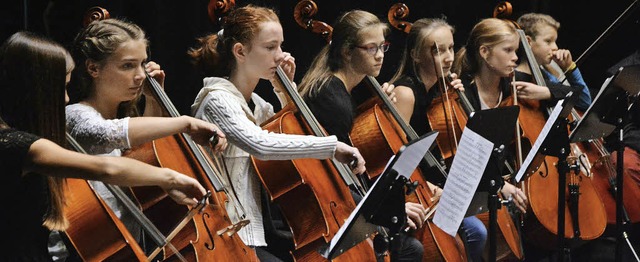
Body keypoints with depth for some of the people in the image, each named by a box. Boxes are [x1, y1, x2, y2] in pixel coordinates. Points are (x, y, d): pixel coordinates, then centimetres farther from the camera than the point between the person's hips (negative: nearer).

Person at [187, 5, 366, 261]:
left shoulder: (254, 103, 15)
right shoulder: (218, 100, -13)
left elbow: (293, 132, 32)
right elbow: (260, 144, -33)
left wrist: (285, 90, 16)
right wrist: (333, 146, -31)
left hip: (258, 233, 9)